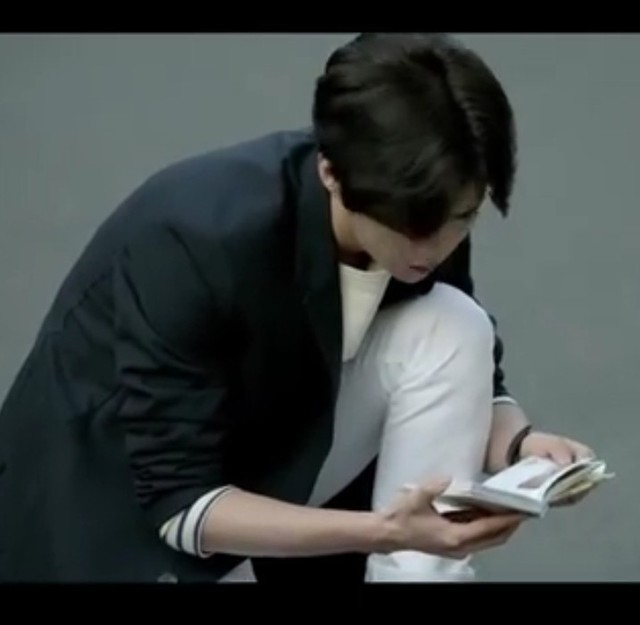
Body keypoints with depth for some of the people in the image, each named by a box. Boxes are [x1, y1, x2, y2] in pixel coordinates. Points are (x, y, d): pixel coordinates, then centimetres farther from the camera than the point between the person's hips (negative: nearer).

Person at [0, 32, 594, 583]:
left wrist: (518, 442, -26)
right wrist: (385, 532, -41)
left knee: (450, 332, -20)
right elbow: (179, 499, -29)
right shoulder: (197, 240, -33)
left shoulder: (425, 222, -16)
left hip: (270, 465, 5)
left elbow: (469, 378, -2)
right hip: (124, 507, -5)